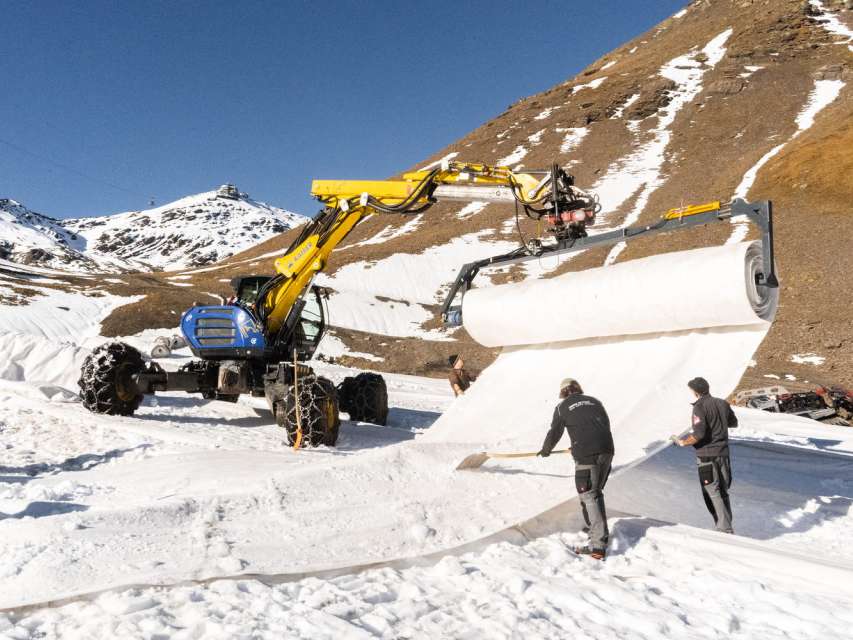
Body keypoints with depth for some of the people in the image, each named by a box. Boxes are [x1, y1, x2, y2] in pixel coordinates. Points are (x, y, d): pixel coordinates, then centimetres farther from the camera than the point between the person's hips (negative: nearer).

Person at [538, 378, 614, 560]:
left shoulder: (562, 407, 7)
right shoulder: (594, 401, 19)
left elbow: (554, 433, 14)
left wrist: (545, 450, 33)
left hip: (586, 456, -5)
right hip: (606, 451, 5)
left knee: (589, 497, -4)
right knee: (597, 492, 22)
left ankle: (598, 545, -10)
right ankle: (597, 530, 32)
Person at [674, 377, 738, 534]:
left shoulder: (699, 407, -14)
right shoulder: (723, 404, 6)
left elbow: (699, 434, -22)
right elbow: (734, 423, 21)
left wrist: (683, 442, -8)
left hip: (706, 456, -7)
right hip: (723, 453, 7)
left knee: (713, 494, -2)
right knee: (723, 492, 16)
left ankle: (725, 530, -6)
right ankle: (726, 526, 23)